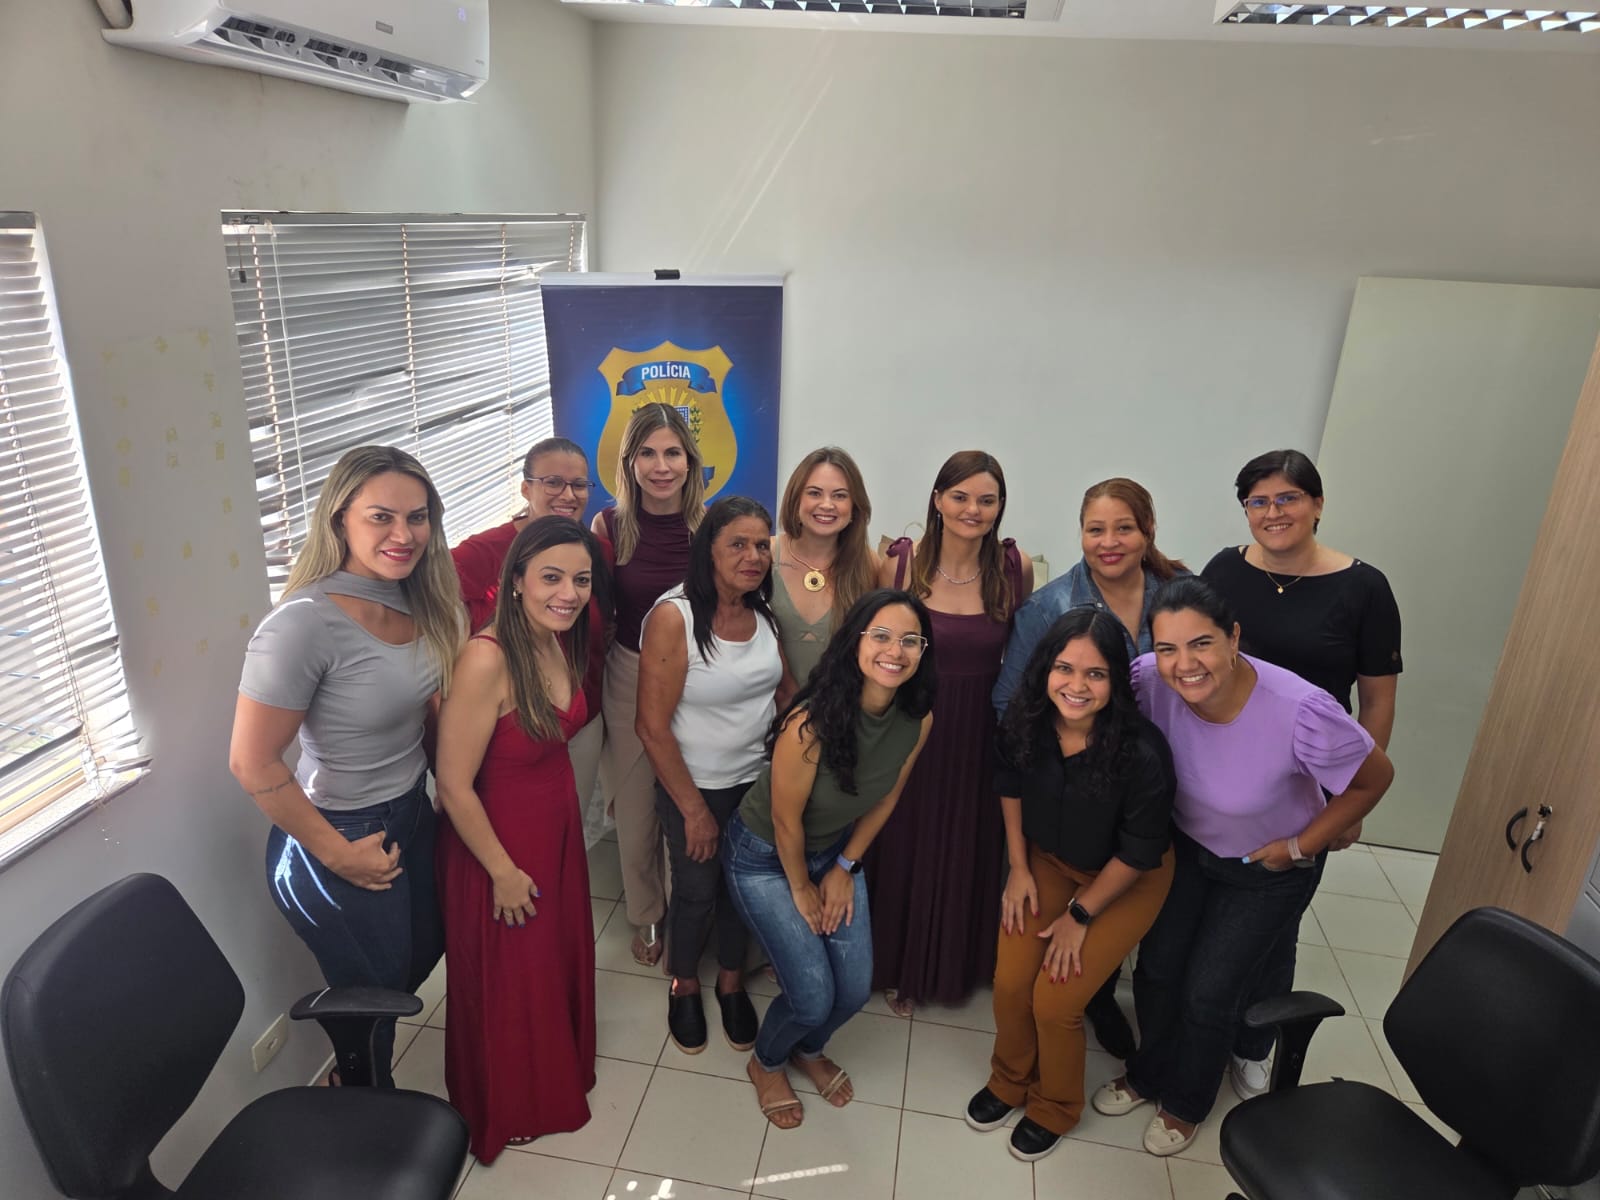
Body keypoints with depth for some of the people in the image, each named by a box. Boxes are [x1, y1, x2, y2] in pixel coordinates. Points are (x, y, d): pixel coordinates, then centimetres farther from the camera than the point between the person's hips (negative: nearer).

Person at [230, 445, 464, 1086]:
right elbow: (252, 763, -24)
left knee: (423, 953, 28)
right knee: (374, 995, 16)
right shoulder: (305, 623, -28)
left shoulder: (421, 603, -6)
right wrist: (338, 855, -16)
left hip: (412, 814, 7)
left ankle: (361, 1064, 58)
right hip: (340, 842, -7)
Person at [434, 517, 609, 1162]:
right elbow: (454, 785, -24)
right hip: (499, 841, -7)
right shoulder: (487, 659, -31)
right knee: (505, 982, 17)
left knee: (560, 958, 26)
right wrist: (503, 872, -15)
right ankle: (507, 1107, 44)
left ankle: (559, 1071, 54)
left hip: (558, 826, 7)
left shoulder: (561, 640, -6)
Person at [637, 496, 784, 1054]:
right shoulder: (673, 617, -23)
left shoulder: (764, 613, -6)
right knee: (697, 889, 12)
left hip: (759, 779, 4)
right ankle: (684, 987, 42)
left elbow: (786, 693, 5)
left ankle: (732, 981, 44)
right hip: (694, 785, -4)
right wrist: (694, 809, -14)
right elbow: (653, 727, -20)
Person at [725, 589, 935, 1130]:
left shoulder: (918, 719, -18)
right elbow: (786, 821, -22)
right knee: (814, 996, -6)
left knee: (855, 989, 5)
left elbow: (886, 798, -1)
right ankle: (767, 1063, 30)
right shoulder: (812, 722, -36)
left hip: (835, 849, 5)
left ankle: (809, 1049, 41)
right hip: (764, 856, -5)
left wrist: (845, 868, 4)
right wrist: (801, 890, -7)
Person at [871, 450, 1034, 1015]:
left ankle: (960, 965, 44)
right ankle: (900, 969, 40)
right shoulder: (899, 564, -12)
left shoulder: (1016, 568, -8)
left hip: (981, 735, 1)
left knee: (970, 852, 17)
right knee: (906, 850, 14)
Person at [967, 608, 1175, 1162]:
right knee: (1010, 981, -3)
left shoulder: (1142, 752, -34)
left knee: (1054, 998, -8)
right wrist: (1019, 867, 1)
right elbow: (1011, 785, 2)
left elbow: (1139, 852, -20)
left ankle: (1055, 1108, 24)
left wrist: (1080, 915, -12)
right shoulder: (1023, 723, -21)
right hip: (1049, 859, 4)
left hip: (1129, 880, -4)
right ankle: (1009, 1081, 29)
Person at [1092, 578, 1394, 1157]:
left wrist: (1299, 847, -13)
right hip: (1185, 844, 3)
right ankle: (1148, 1071, 44)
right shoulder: (1148, 680, -31)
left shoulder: (1300, 711, -38)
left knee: (1209, 993, 7)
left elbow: (1374, 778, -18)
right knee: (1156, 966, 13)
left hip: (1267, 869, -3)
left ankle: (1186, 1101, 39)